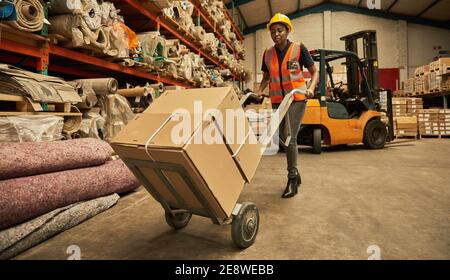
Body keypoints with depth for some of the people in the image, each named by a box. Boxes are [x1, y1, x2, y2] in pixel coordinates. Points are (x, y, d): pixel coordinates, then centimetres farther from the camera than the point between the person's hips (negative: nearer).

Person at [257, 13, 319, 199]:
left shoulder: (299, 49, -4)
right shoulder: (268, 54, 7)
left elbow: (314, 72, 1)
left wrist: (311, 88, -17)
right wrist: (260, 91, 0)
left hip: (296, 99, -5)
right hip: (277, 101, 5)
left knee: (290, 138, -13)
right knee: (284, 139, 11)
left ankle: (292, 180, 2)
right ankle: (295, 173, 31)